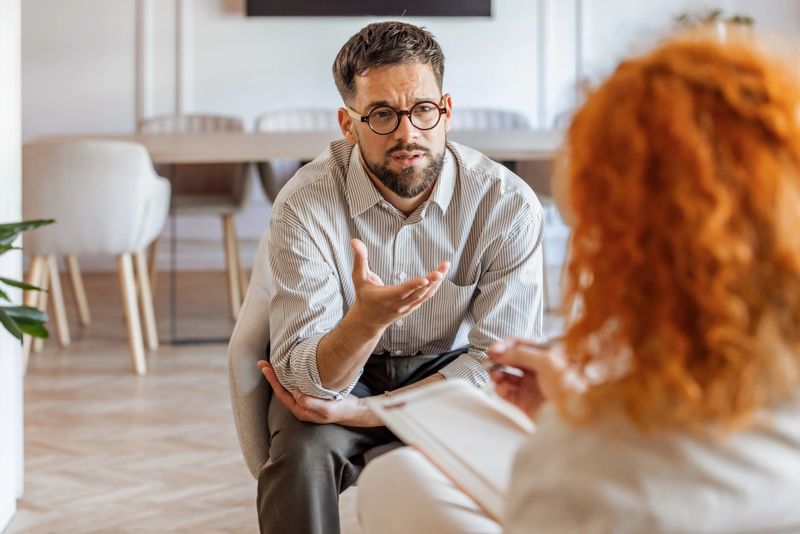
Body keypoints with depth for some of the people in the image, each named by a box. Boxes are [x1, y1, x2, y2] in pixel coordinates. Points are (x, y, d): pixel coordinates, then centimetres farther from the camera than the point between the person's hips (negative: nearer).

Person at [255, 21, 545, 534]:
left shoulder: (508, 203, -20)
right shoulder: (305, 204, -22)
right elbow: (305, 377, -26)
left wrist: (367, 411, -23)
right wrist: (366, 319, -49)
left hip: (452, 371, 1)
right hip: (345, 377, -1)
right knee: (302, 451, -32)